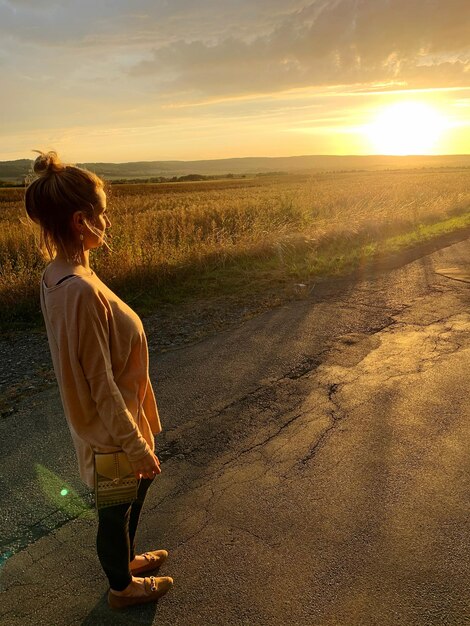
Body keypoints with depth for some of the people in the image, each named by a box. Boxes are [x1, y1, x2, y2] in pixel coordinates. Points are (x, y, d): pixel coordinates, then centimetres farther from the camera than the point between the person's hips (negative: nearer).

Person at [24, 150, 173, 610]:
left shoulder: (57, 275, -3)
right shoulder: (80, 290, -33)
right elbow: (102, 386, -27)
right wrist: (137, 447, -17)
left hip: (109, 420, 9)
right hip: (113, 430, -8)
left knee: (133, 494, 30)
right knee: (118, 507, 18)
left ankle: (126, 558, 56)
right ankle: (122, 587, 47)